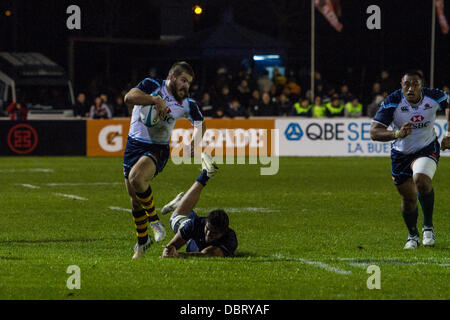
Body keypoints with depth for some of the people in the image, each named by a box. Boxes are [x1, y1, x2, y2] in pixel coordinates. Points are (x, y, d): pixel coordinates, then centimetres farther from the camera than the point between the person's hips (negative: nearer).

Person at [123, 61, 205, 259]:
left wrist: (195, 142, -1)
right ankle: (142, 240, 30)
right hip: (135, 144, 2)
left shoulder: (187, 104, -3)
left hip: (158, 149, -2)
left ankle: (154, 220, -12)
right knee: (135, 198, 9)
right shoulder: (152, 86, -8)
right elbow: (129, 97, -25)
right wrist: (156, 99, -35)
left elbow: (200, 124, 16)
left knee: (136, 178, -32)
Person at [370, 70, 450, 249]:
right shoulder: (392, 102, -24)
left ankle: (428, 227, -9)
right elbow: (374, 132, -29)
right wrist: (397, 134, -47)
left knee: (421, 180, -30)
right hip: (401, 153, 1)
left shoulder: (434, 97, -19)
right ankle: (413, 236, 33)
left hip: (427, 149, -1)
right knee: (408, 198, 5)